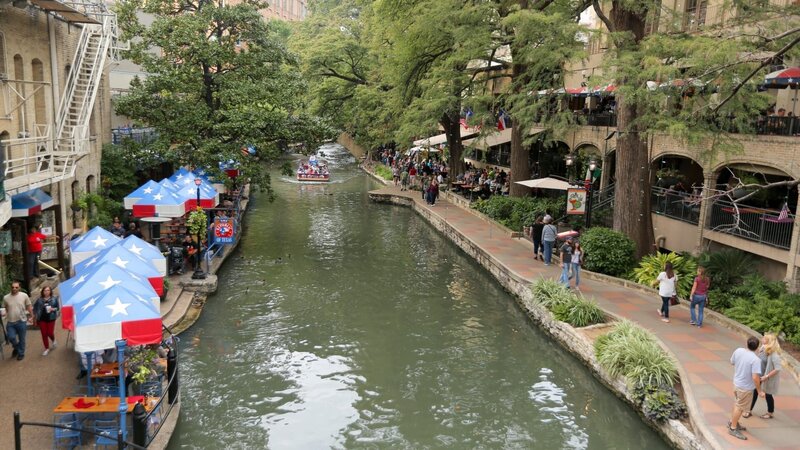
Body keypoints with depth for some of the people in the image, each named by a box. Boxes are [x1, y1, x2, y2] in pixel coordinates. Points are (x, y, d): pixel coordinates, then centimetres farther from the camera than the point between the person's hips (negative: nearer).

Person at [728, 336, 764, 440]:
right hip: (746, 387, -7)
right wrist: (759, 391, -17)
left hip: (736, 382, 7)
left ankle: (732, 422, 41)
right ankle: (733, 429, 19)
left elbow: (732, 362, 9)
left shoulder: (738, 351, -8)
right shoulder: (755, 360, -27)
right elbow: (755, 377, -28)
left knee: (737, 404, 26)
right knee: (740, 407, 8)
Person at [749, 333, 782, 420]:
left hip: (768, 378, -6)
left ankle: (770, 413, 37)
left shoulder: (774, 354, -29)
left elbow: (778, 368, -28)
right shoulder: (763, 349, -7)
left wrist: (766, 376, -26)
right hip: (759, 375, 6)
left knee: (768, 395, 14)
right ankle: (749, 411, 29)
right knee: (754, 393, 14)